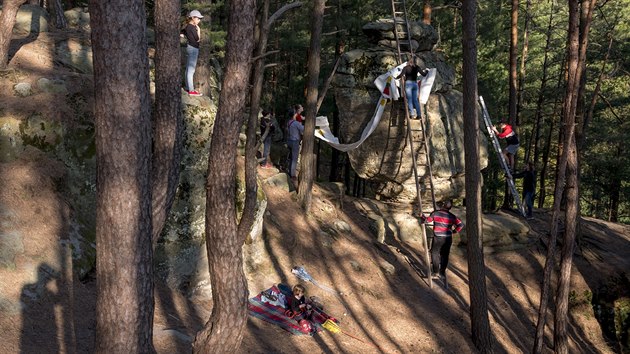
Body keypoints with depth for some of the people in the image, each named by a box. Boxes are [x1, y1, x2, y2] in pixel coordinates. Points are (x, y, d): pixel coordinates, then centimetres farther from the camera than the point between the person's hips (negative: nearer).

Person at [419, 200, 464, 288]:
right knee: (445, 255, 11)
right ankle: (442, 273, 14)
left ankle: (436, 272, 15)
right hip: (448, 238, 2)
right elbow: (461, 224, 1)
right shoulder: (452, 216, 0)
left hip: (438, 238, -2)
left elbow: (426, 220, 3)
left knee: (435, 253, 14)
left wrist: (421, 216, 22)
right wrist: (454, 231, 12)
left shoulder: (435, 213, -7)